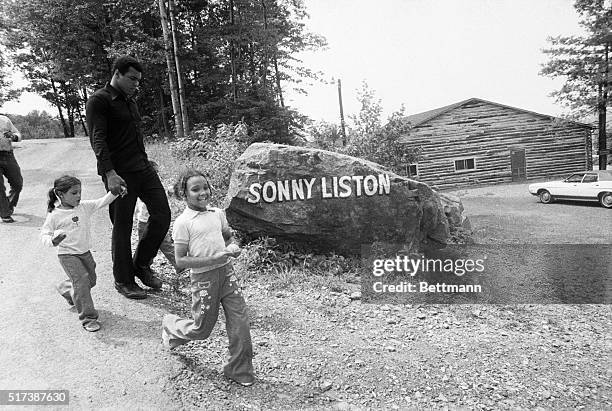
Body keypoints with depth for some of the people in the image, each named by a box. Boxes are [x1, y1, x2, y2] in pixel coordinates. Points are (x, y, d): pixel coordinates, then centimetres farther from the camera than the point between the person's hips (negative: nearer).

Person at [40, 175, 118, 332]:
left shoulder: (84, 206, 0)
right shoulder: (55, 215, -10)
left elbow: (102, 202, -6)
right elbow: (44, 233, -7)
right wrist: (53, 241, -29)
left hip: (85, 252, 6)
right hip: (67, 255, -6)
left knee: (91, 280, 16)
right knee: (82, 281, -15)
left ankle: (65, 289, 48)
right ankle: (88, 317, -6)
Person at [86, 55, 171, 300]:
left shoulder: (129, 101, 19)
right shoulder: (99, 101, -6)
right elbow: (97, 139, -15)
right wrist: (110, 173, -25)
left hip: (143, 168, 8)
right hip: (119, 174, -7)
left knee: (162, 215, 3)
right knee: (122, 227, 2)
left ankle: (142, 264, 22)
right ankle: (123, 280, 18)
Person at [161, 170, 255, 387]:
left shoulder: (218, 213, 5)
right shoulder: (183, 222, -11)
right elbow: (180, 261, -13)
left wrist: (233, 247, -1)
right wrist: (214, 258, -21)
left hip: (226, 272, 5)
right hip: (203, 278, -4)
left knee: (240, 322, 2)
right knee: (202, 329, 11)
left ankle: (239, 370, 21)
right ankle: (170, 326, 43)